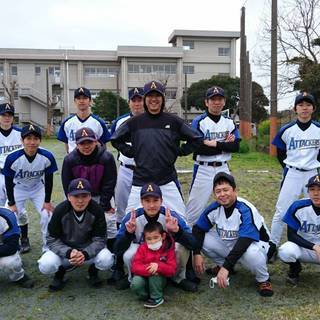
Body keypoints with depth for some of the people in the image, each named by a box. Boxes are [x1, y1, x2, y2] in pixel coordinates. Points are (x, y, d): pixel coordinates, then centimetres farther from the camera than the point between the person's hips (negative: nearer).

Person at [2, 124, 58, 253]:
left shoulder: (47, 157, -26)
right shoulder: (12, 158, -29)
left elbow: (49, 180, -12)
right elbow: (9, 182, -15)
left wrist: (47, 201, -9)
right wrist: (11, 203, -11)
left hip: (38, 188, 1)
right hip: (18, 188, 0)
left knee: (47, 214, -8)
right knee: (18, 215, -6)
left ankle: (47, 247, 11)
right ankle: (24, 239, 24)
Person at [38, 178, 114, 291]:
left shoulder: (97, 211, -18)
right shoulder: (60, 211, -19)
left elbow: (99, 240, -15)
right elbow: (52, 240, -15)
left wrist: (85, 253, -35)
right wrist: (69, 252, -33)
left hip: (89, 249, 0)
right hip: (64, 250, 0)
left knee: (107, 260, -29)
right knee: (45, 266, -27)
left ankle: (93, 272, 8)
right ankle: (60, 271, 10)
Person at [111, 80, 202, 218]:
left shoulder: (174, 121, 2)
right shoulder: (134, 122, 4)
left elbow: (197, 139, 9)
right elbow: (115, 140, 16)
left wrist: (178, 151, 2)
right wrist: (130, 152, 5)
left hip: (168, 181, 0)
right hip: (140, 182, 1)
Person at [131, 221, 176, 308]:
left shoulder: (168, 249, -10)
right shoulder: (142, 248, -6)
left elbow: (172, 270, -19)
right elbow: (135, 267, -15)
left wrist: (158, 266, -38)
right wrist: (148, 269, -34)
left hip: (160, 279, 0)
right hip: (144, 277, 1)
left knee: (155, 273, -33)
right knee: (135, 284, -30)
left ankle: (157, 298, -13)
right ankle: (147, 296, -2)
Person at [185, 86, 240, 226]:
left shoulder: (229, 122, 9)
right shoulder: (198, 122, -7)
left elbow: (236, 146, -2)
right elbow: (198, 149, -18)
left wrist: (215, 144, -15)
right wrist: (224, 144, -13)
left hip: (223, 169, 5)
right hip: (204, 170, -5)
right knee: (195, 208, -2)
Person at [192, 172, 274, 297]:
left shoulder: (245, 210, -30)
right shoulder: (214, 208, -12)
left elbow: (245, 241, -39)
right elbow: (198, 229, -1)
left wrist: (226, 267, -45)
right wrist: (196, 253, -15)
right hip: (227, 243, 6)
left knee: (251, 253, -40)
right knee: (203, 239, -15)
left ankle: (263, 280, -6)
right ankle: (221, 265, 13)